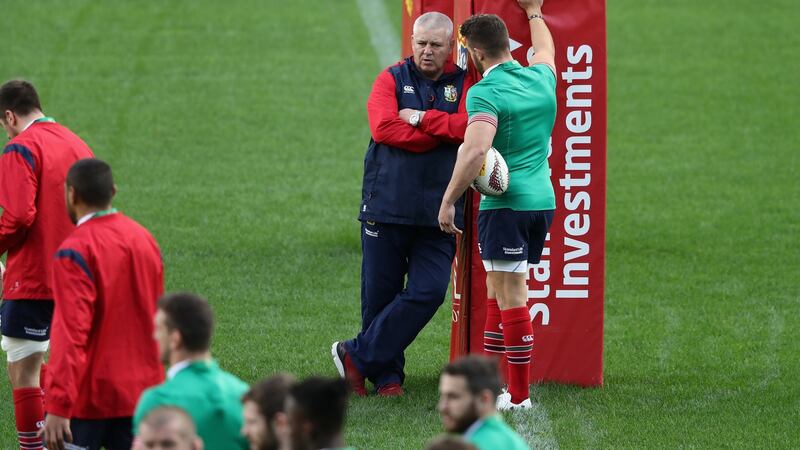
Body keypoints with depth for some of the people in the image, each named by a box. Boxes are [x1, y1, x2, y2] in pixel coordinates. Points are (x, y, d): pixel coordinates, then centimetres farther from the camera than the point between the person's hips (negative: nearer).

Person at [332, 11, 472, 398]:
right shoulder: (392, 79, 5)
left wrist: (422, 119, -11)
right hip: (387, 206, -1)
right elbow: (383, 128, -12)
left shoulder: (463, 84, 8)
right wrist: (443, 133, -11)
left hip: (438, 213, 1)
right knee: (380, 294, 2)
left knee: (428, 292, -10)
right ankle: (386, 376, 15)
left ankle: (358, 356, 2)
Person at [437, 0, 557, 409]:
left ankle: (519, 394, -4)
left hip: (506, 204, -8)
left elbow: (475, 151, -27)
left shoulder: (485, 93, -14)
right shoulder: (541, 78, 9)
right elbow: (545, 49, 34)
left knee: (511, 294, -5)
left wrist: (448, 200, -21)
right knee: (499, 286, 17)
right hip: (542, 201, 8)